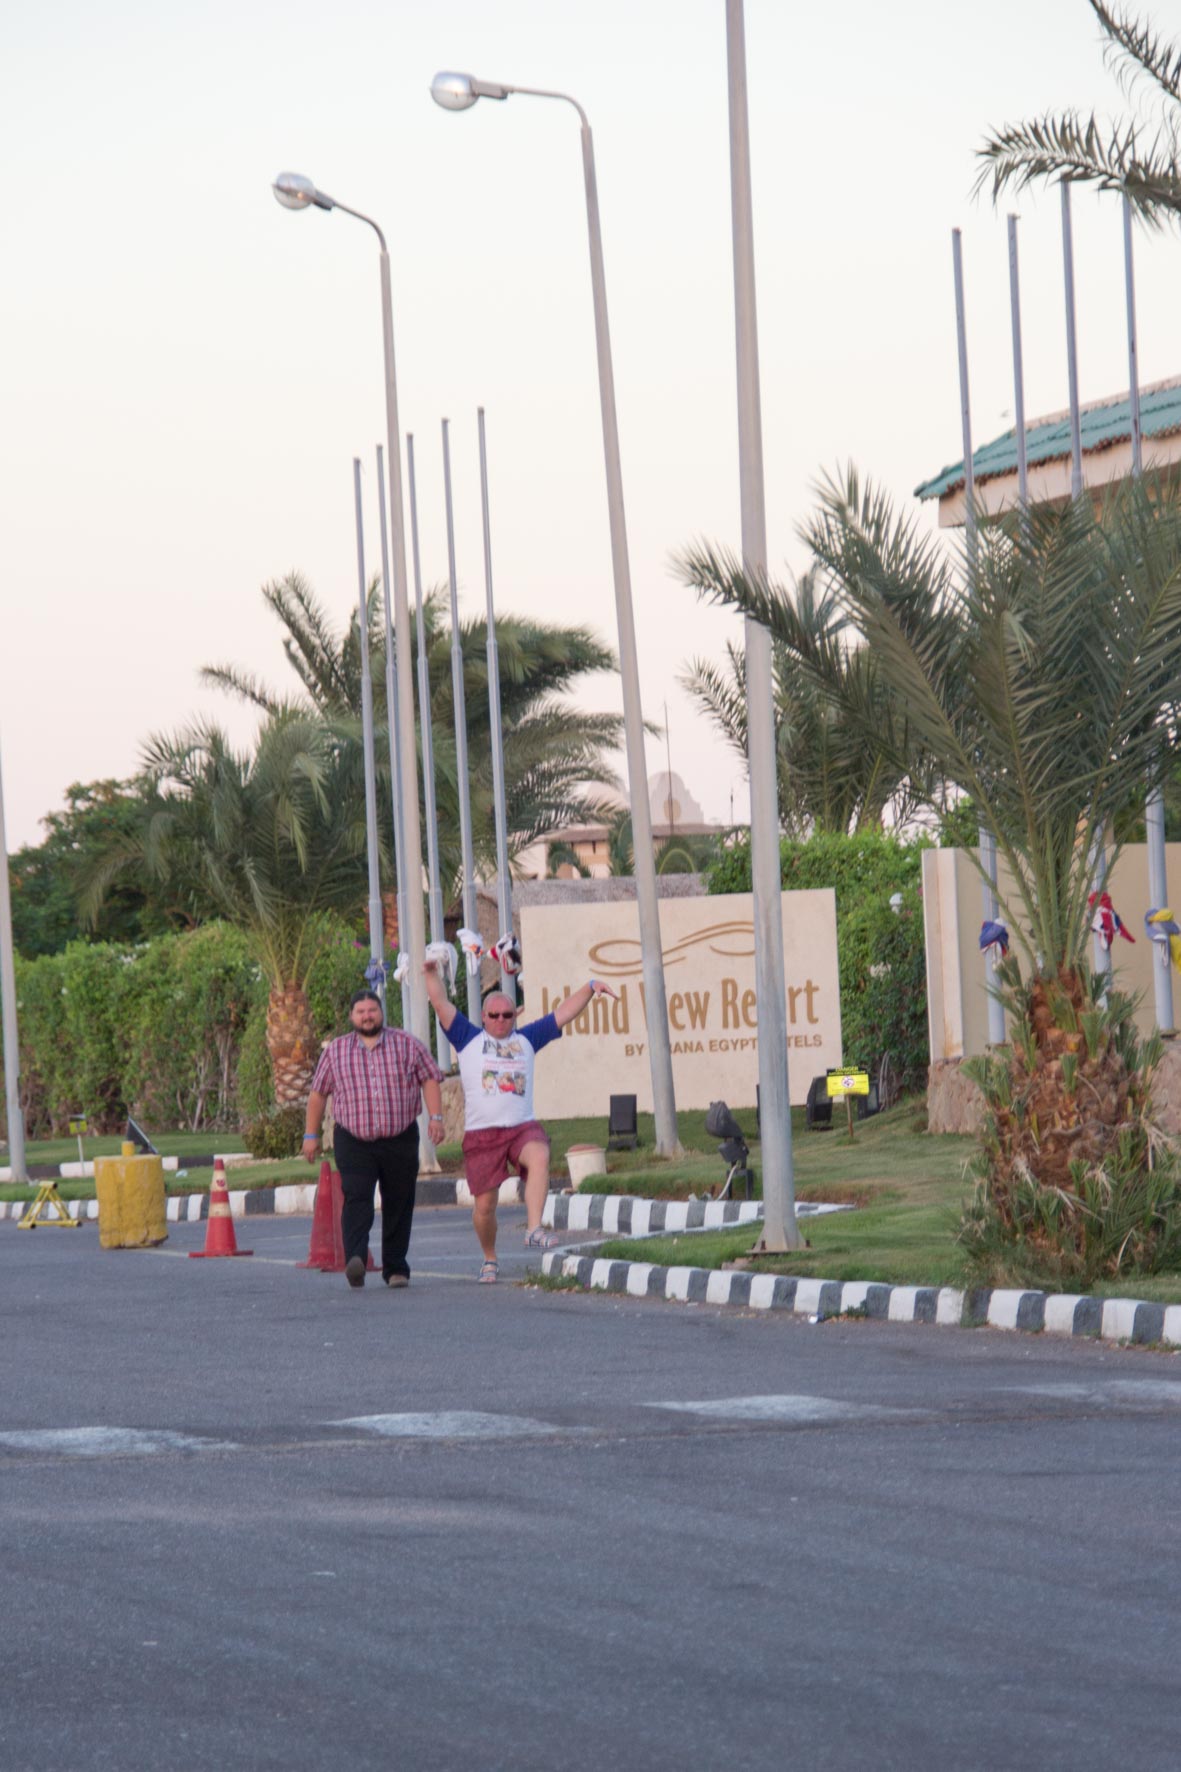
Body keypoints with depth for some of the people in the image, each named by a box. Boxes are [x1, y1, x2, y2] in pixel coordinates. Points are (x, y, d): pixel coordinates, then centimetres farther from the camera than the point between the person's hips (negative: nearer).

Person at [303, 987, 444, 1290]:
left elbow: (430, 1080, 6)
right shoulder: (335, 1051, 10)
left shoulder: (407, 1044, 7)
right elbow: (318, 1094, 14)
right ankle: (355, 1261, -34)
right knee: (356, 1199, -19)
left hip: (400, 1140, 1)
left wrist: (436, 1117, -7)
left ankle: (395, 1268, 14)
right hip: (353, 1142, -1)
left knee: (399, 1205, 5)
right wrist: (311, 1135, 11)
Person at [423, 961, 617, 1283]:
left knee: (540, 1157, -33)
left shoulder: (527, 1039, 18)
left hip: (523, 1126, 1)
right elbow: (441, 1004, 3)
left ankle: (534, 1230, -40)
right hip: (481, 1132, -1)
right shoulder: (468, 1039, 12)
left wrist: (590, 988, 9)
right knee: (484, 1204, 0)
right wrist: (432, 975, -11)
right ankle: (489, 1259, 23)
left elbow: (563, 1013, 18)